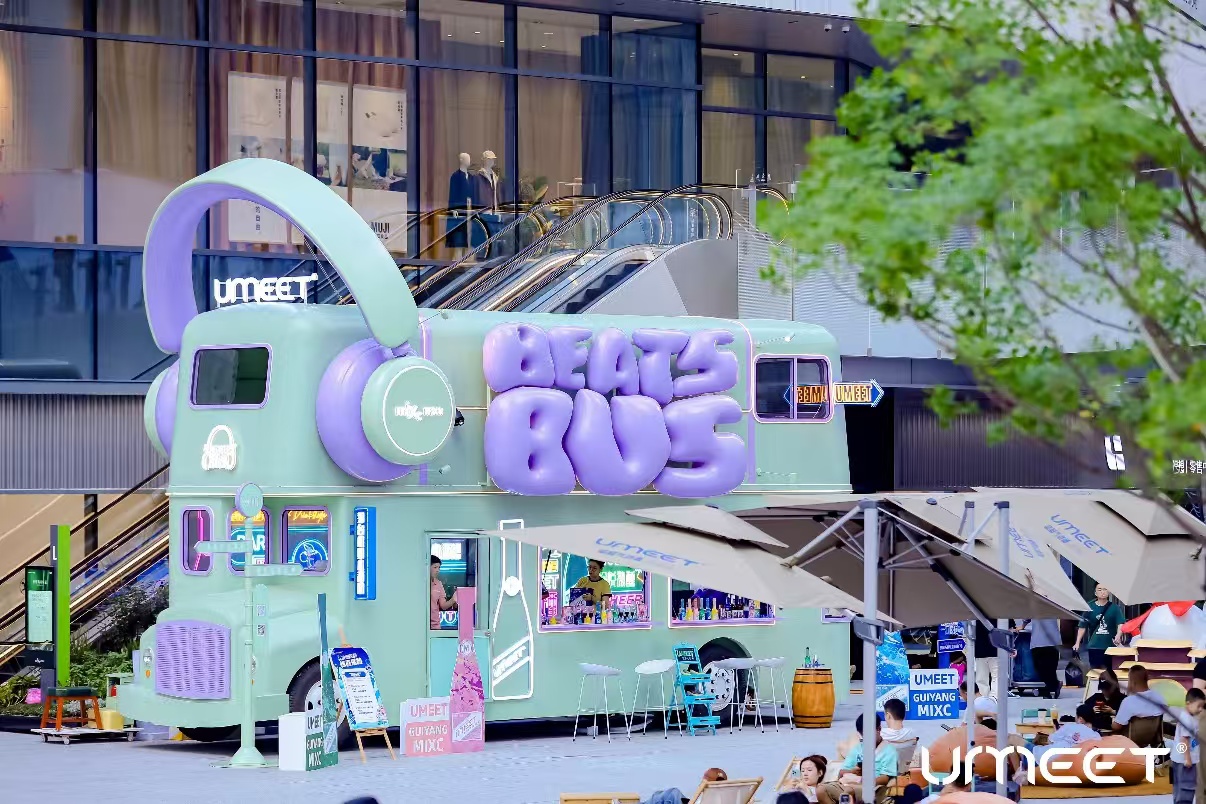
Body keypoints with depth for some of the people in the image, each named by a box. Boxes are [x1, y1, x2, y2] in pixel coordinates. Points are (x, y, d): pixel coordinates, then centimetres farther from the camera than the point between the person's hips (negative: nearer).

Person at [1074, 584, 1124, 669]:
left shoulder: (1114, 608, 0)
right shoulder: (1090, 608, 3)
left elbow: (1120, 623, -10)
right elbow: (1082, 627, 7)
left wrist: (1118, 636, -29)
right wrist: (1077, 643, 1)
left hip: (1110, 646, -1)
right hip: (1094, 646, 1)